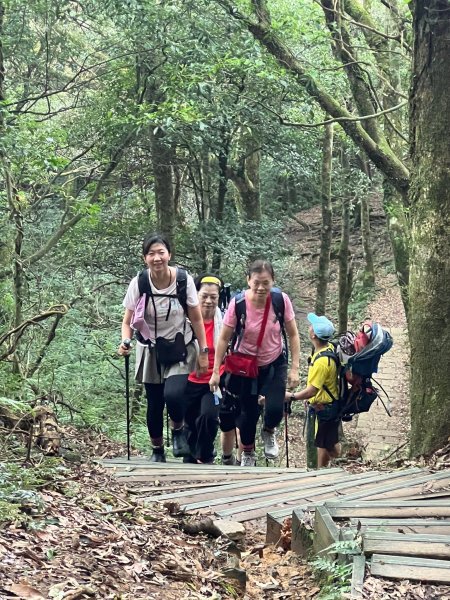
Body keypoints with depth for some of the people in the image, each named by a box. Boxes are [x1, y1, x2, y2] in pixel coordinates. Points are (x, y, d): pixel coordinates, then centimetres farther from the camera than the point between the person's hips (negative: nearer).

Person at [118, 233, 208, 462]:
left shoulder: (184, 280, -15)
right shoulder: (138, 284, -13)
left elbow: (196, 319, -5)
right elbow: (128, 321, -4)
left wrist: (203, 352, -3)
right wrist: (126, 342, -23)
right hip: (151, 351, 2)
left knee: (173, 394, -23)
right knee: (154, 404, 7)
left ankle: (178, 430, 9)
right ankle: (157, 450, 30)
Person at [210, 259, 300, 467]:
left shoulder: (281, 300, -19)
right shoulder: (238, 303, -22)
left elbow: (293, 335, -7)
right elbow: (224, 338, -12)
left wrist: (294, 368, -10)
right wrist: (216, 372, -9)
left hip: (274, 365, 0)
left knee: (275, 409, -17)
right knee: (248, 413, 9)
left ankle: (268, 432, 20)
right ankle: (247, 454, 39)